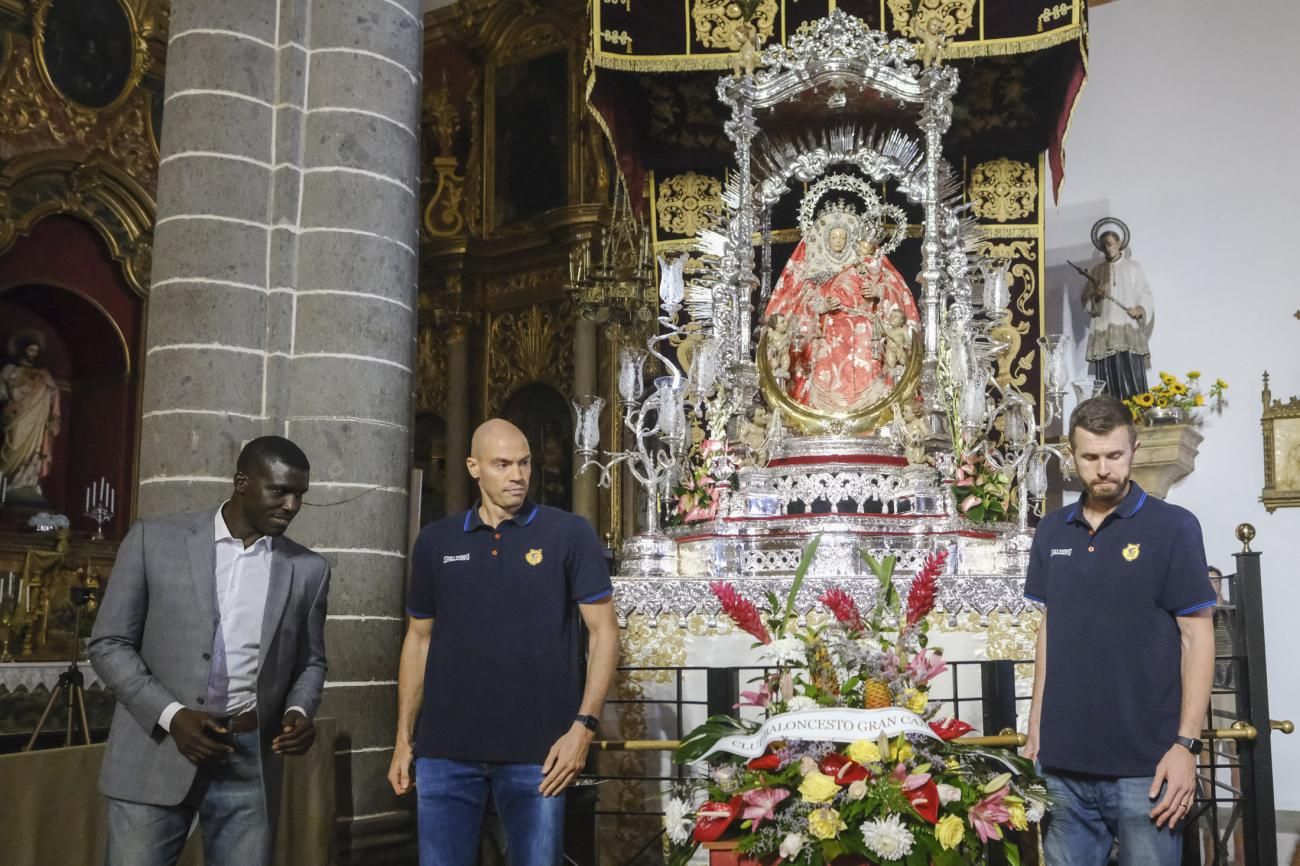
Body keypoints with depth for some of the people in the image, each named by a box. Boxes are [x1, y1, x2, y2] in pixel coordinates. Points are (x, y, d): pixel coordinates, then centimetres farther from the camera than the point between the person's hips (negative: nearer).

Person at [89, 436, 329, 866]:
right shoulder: (154, 540, -1)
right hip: (157, 755, -2)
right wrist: (171, 715, -12)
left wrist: (298, 711, -6)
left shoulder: (308, 569, 5)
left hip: (250, 764, 2)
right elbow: (109, 644, 0)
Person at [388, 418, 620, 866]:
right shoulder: (435, 541, 8)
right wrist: (404, 737, 10)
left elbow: (604, 631, -2)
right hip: (445, 749, 2)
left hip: (536, 751, -2)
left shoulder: (569, 534, -1)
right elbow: (419, 638, 14)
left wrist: (584, 724, -12)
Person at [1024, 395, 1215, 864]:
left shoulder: (1173, 527, -5)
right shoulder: (1052, 531, 8)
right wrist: (1036, 724, 10)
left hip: (1144, 763, -4)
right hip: (1064, 760, 4)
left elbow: (1196, 637, -7)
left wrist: (1185, 744, -13)